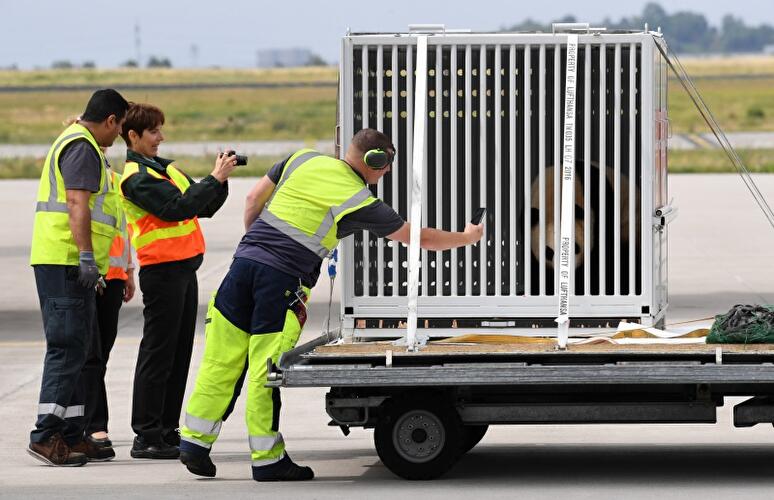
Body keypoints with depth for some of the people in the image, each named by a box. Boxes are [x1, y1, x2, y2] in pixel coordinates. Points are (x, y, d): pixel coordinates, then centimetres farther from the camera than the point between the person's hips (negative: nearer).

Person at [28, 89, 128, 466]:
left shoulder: (73, 141, 24)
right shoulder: (82, 147, -10)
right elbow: (77, 201, -21)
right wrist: (86, 255, -27)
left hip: (70, 264, 11)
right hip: (66, 261, -11)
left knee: (75, 350, 12)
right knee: (68, 347, -13)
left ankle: (71, 435, 14)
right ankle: (46, 435, -16)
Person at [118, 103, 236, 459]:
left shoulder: (166, 168, 17)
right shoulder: (136, 178, -11)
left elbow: (204, 208, 16)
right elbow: (178, 207, -22)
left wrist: (221, 180, 1)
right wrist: (215, 179, -18)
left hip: (184, 269, 9)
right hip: (162, 271, -9)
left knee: (179, 353, 12)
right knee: (158, 354, -6)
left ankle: (168, 431, 18)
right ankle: (146, 438, -3)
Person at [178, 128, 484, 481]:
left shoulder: (303, 160, 12)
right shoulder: (360, 202, 0)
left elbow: (254, 198, 17)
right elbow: (420, 239, 10)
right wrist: (465, 238, 26)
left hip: (245, 258, 5)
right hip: (282, 278, -5)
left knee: (221, 360, 7)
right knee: (265, 370, -2)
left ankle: (194, 441, 10)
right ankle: (267, 460, 5)